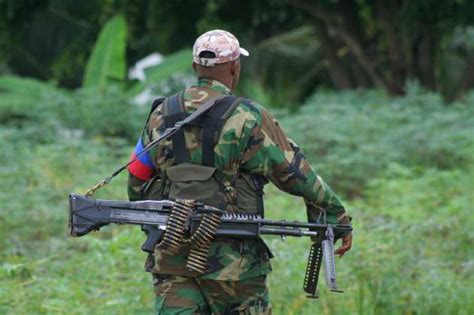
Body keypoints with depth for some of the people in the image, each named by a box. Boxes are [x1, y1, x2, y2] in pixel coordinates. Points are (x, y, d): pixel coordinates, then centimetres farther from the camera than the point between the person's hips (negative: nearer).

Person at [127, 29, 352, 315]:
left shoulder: (161, 116, 7)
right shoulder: (248, 118, -8)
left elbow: (137, 182, 14)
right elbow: (296, 173, -6)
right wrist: (339, 219, 3)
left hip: (171, 256, 4)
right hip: (231, 257, -4)